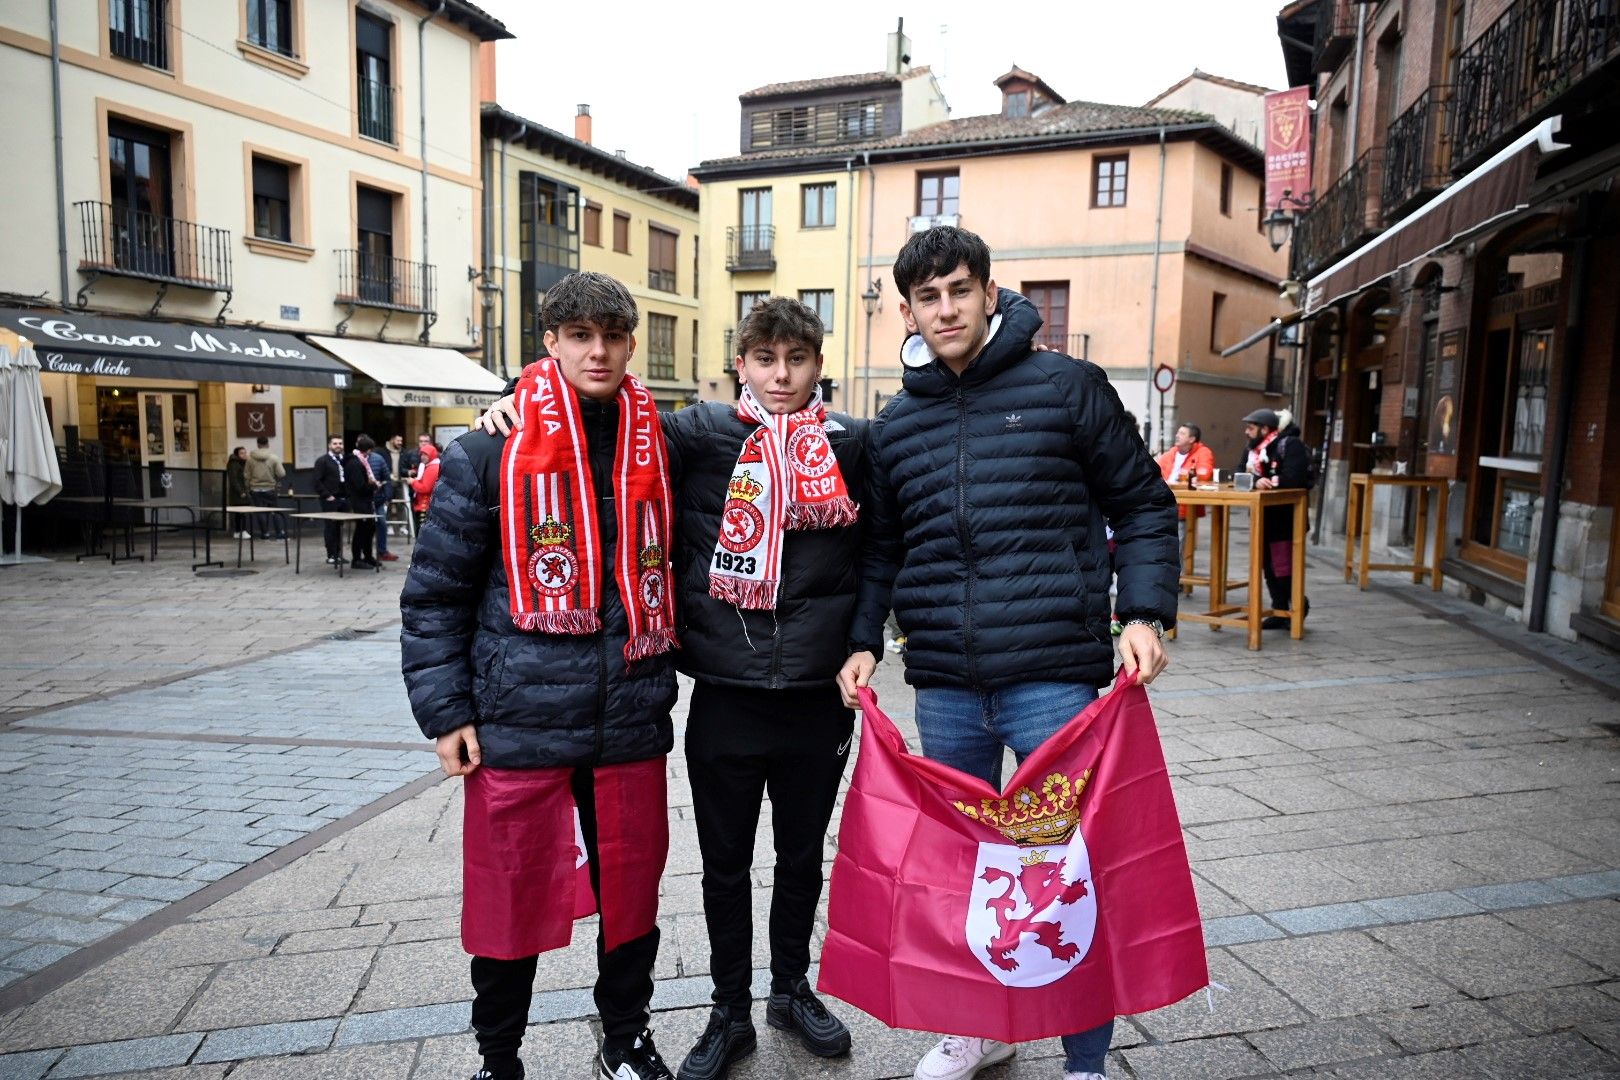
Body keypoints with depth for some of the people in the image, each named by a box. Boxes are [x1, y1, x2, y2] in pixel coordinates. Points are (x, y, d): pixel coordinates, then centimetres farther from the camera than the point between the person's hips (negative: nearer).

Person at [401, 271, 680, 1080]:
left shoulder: (655, 449, 7)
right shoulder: (490, 453, -4)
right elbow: (435, 591, -2)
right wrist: (445, 710, -6)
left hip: (631, 724, 3)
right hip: (520, 724, -3)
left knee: (633, 892, 15)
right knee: (513, 898, 10)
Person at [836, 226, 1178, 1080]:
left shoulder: (1067, 387, -1)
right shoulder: (896, 424, 10)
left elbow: (1143, 505, 3)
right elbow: (880, 547, 17)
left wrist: (1144, 613, -8)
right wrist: (863, 640, 6)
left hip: (1055, 680, -3)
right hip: (945, 689, 4)